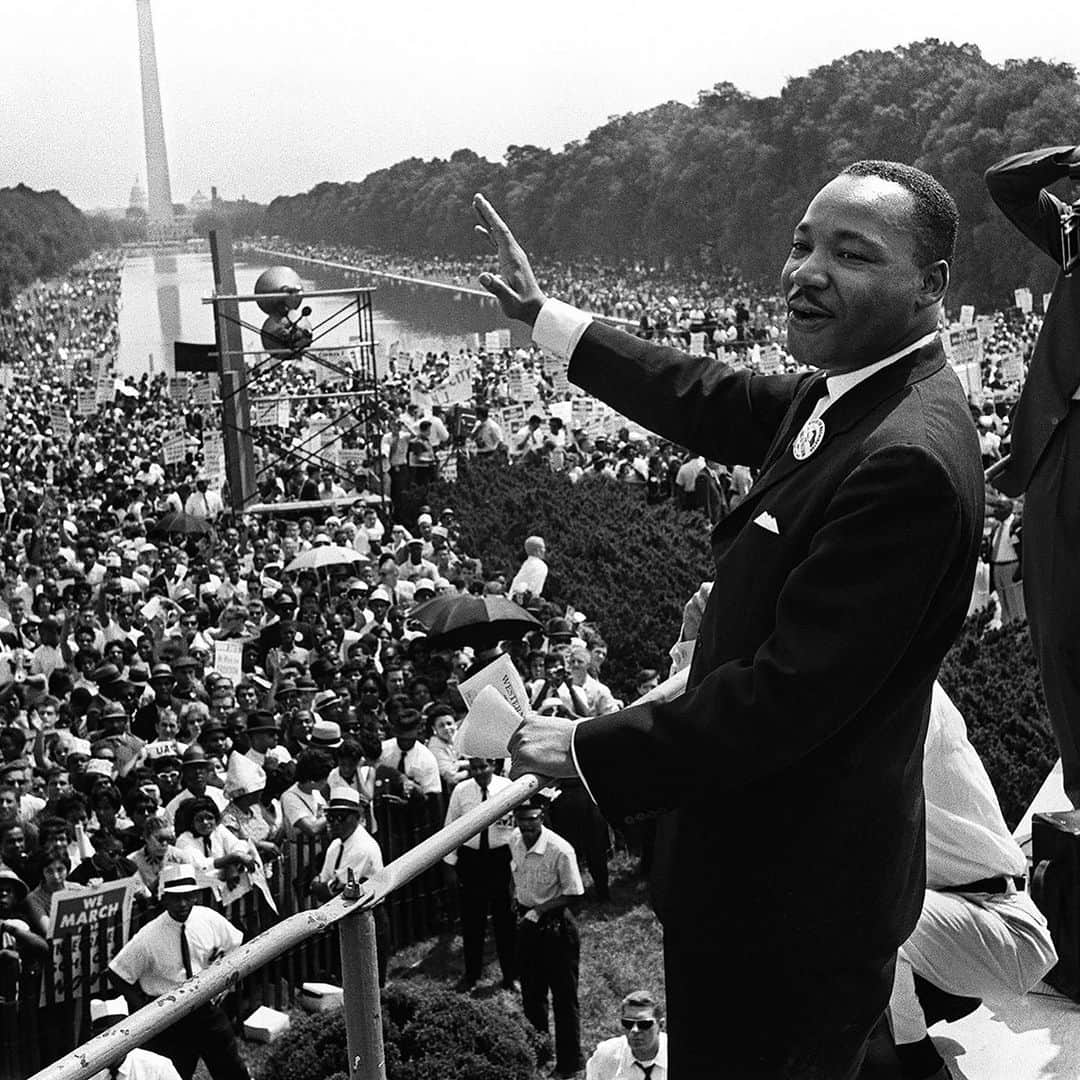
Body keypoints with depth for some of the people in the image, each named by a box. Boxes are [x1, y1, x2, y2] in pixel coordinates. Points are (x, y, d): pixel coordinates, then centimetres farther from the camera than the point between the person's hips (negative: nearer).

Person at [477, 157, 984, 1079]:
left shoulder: (909, 460, -28)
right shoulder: (847, 392, 2)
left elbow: (786, 699, -28)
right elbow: (712, 402, 19)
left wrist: (591, 749, -18)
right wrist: (542, 314, 23)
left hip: (793, 897, -9)